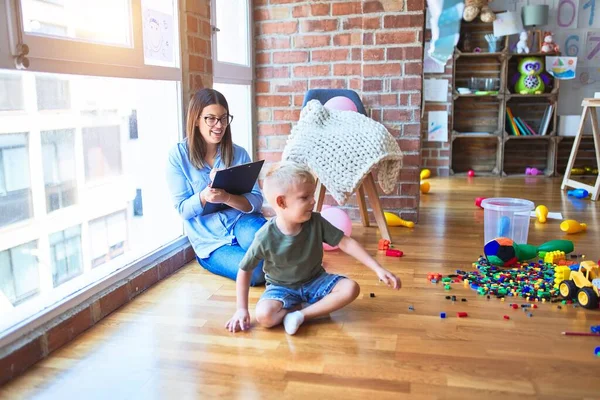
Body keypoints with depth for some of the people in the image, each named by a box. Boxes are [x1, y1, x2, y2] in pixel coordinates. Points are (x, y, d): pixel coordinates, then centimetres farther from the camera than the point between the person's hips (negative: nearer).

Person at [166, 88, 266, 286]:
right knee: (257, 272, -27)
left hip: (241, 222, 2)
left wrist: (226, 197, -26)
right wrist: (204, 196, -27)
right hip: (210, 241, -2)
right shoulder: (178, 155, -4)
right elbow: (183, 209, -5)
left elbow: (256, 202, -5)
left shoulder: (238, 153, 1)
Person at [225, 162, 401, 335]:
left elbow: (346, 243, -16)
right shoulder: (265, 236, -24)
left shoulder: (316, 222, -18)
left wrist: (378, 269, -23)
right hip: (282, 287, -3)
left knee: (351, 288, -19)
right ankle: (320, 307, -11)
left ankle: (300, 315, -17)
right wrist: (242, 309, -13)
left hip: (315, 281, 3)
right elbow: (244, 271, -12)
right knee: (264, 316, -30)